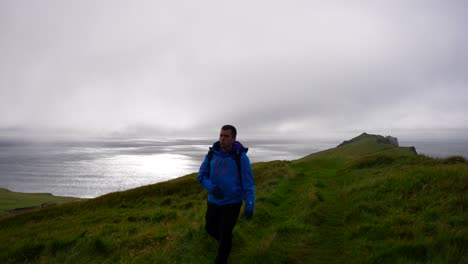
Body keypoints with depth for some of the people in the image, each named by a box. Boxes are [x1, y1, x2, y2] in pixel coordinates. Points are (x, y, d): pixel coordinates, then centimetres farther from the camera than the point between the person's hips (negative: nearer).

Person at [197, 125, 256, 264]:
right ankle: (226, 240, 52)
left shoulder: (241, 157, -16)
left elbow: (248, 182, -14)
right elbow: (201, 176, -3)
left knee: (225, 233, 0)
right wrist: (211, 188, -24)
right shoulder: (211, 154, -5)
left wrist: (250, 206, -20)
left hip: (232, 202, -4)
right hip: (214, 201, 5)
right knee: (211, 228, 20)